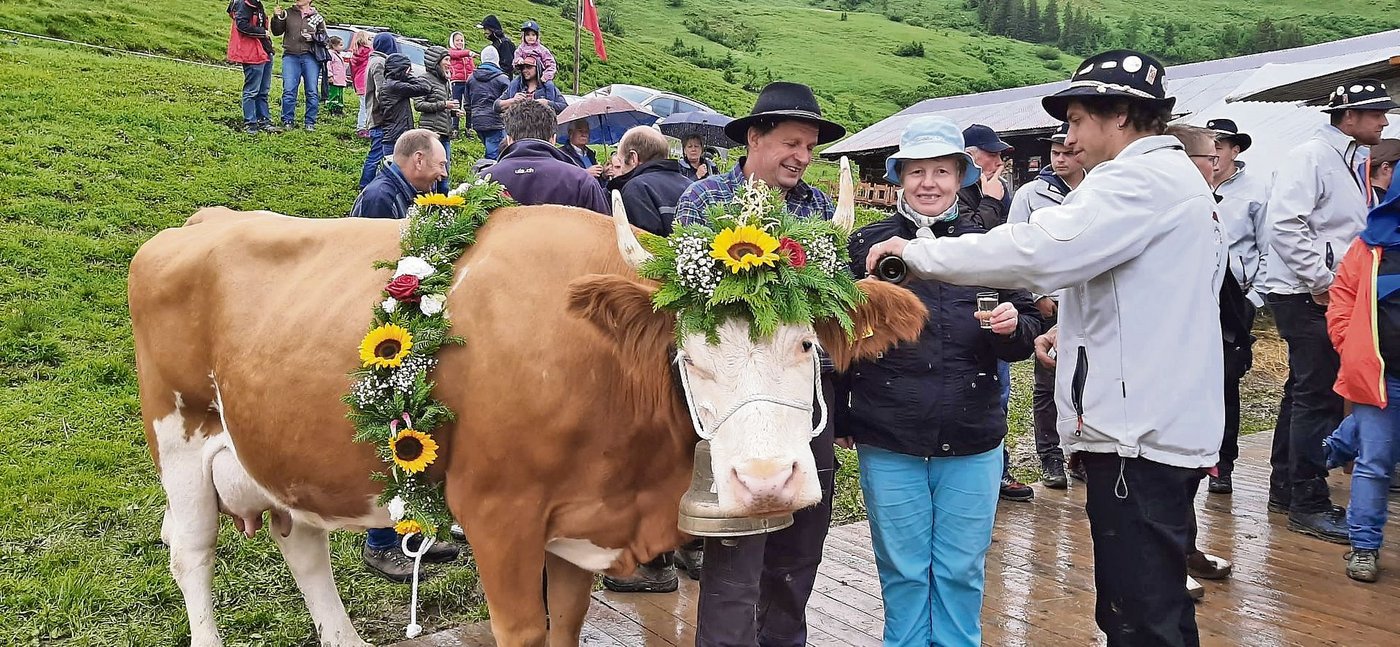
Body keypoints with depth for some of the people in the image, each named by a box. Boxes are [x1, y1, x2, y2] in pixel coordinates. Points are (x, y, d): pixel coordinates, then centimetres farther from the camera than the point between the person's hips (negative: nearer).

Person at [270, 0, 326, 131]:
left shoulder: (317, 17, 10)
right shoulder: (288, 13, 10)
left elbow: (324, 37, 11)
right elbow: (277, 32, 8)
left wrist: (313, 37, -7)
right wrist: (277, 18, -7)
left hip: (310, 57, 0)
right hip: (290, 56, 0)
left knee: (312, 91, -1)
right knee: (288, 91, -6)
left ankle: (310, 122, 8)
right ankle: (287, 121, 2)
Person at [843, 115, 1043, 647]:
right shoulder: (867, 244, -1)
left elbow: (1026, 337, 7)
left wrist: (1013, 326, -16)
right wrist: (840, 419, 0)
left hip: (971, 442, 1)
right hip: (888, 442, -1)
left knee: (961, 571, 13)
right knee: (903, 571, 12)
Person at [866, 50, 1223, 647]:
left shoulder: (1143, 179, -13)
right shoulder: (1176, 177, 20)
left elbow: (1038, 251, -26)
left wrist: (917, 253, -17)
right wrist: (1082, 329, 13)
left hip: (1139, 434, -11)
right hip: (1160, 424, 11)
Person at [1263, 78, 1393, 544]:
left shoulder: (1354, 162, 17)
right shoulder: (1310, 157, -12)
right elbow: (1285, 226, -23)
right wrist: (1321, 282, -20)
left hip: (1331, 294, 10)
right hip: (1305, 295, -10)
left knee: (1304, 392, 15)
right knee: (1319, 397, -8)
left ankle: (1285, 489, 27)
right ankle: (1309, 505, -1)